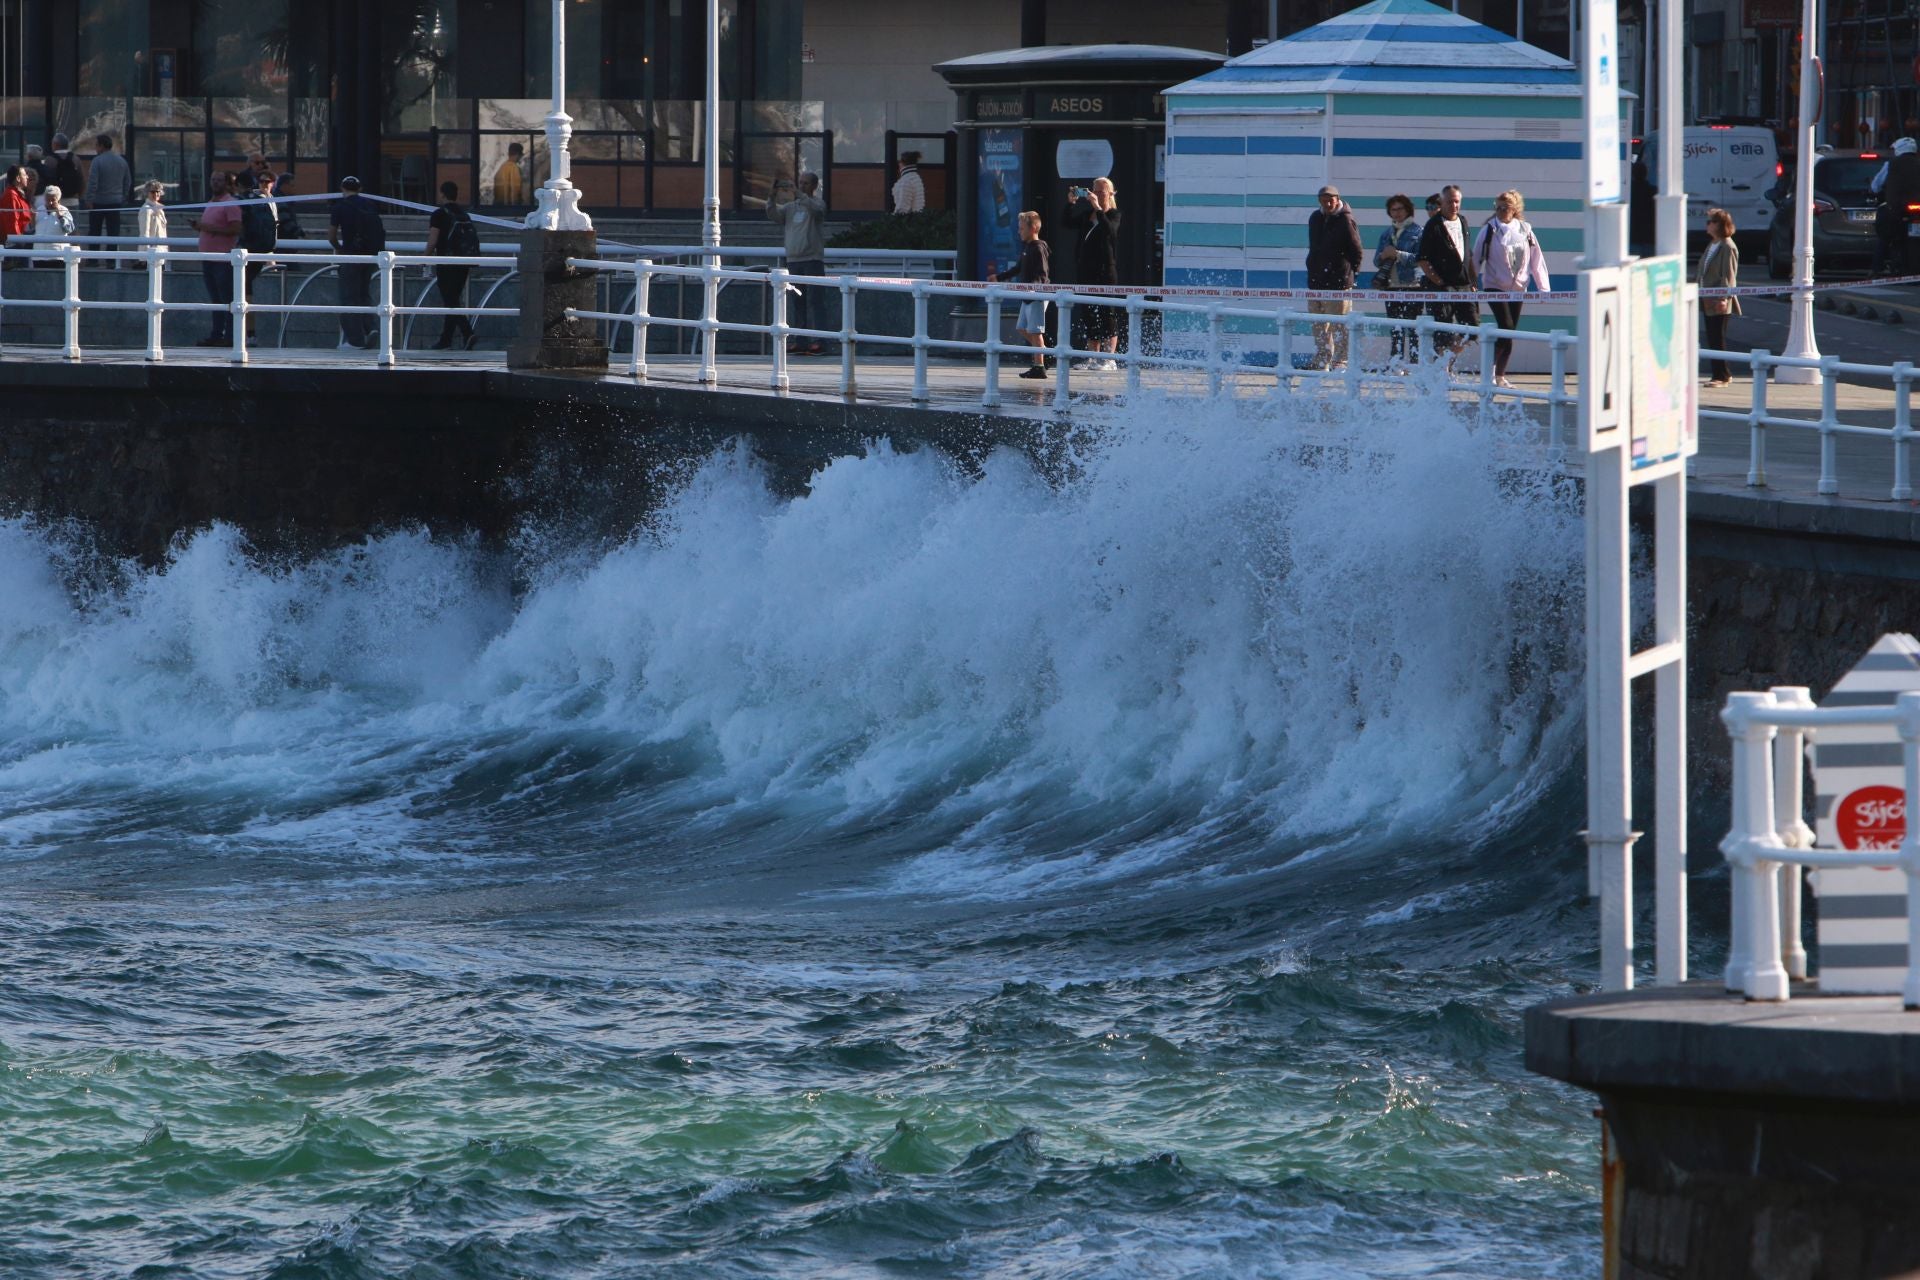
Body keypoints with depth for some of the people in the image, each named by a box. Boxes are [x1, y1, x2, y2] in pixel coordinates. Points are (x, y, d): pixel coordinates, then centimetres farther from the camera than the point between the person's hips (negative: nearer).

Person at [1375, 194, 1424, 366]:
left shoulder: (1417, 232, -1)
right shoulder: (1387, 233, 17)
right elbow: (1377, 260, 15)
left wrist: (1398, 255, -17)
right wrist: (1383, 256, -7)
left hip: (1412, 286, -6)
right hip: (1392, 286, 6)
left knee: (1412, 328, -10)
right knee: (1395, 329, 6)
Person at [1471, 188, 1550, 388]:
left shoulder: (1525, 231, 4)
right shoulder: (1489, 230, -5)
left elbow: (1537, 260, 8)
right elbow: (1476, 259, -1)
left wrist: (1544, 288, 3)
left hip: (1517, 288, 4)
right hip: (1494, 287, -4)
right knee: (1506, 327, -17)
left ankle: (1500, 376, 13)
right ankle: (1490, 370, -7)